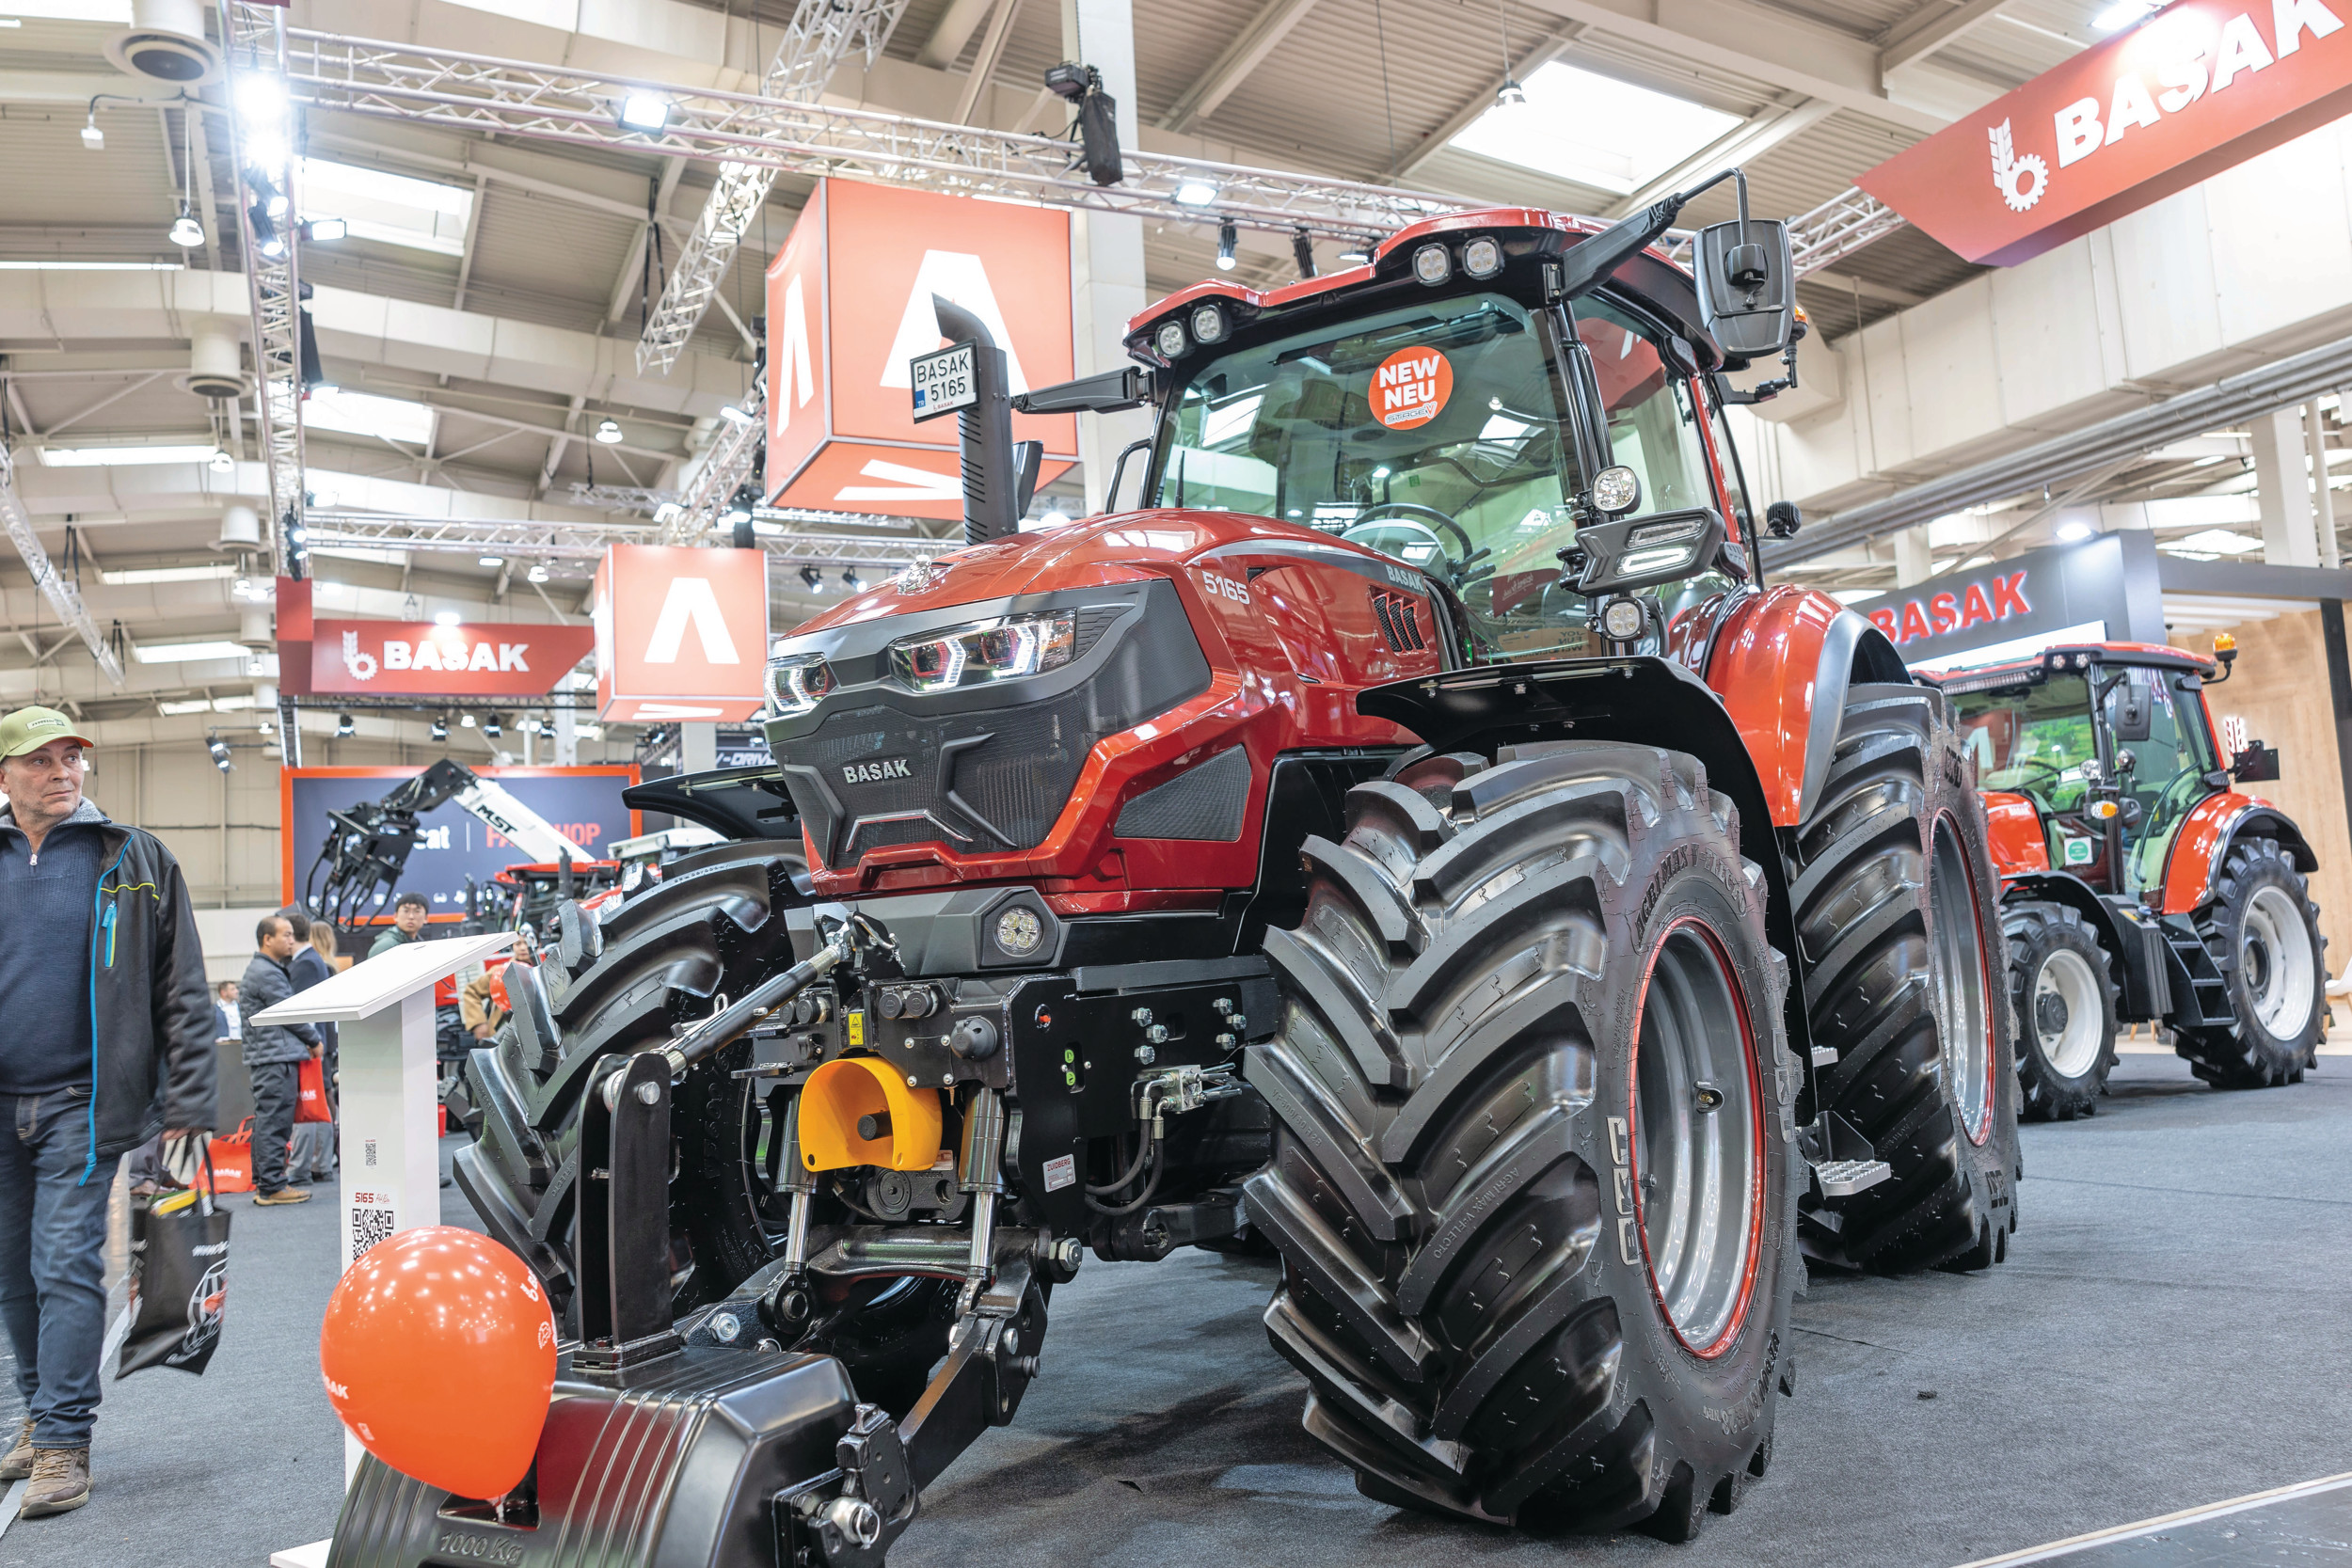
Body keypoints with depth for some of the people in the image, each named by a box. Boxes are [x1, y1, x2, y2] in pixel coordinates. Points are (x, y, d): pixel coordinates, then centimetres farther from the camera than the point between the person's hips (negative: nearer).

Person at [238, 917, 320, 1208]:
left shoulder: (269, 970, 21)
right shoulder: (266, 973, -13)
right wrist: (314, 1041, 0)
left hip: (265, 1059, 11)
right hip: (276, 1057, -11)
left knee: (267, 1123, 14)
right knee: (274, 1123, -8)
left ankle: (263, 1183, 21)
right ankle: (272, 1187, -6)